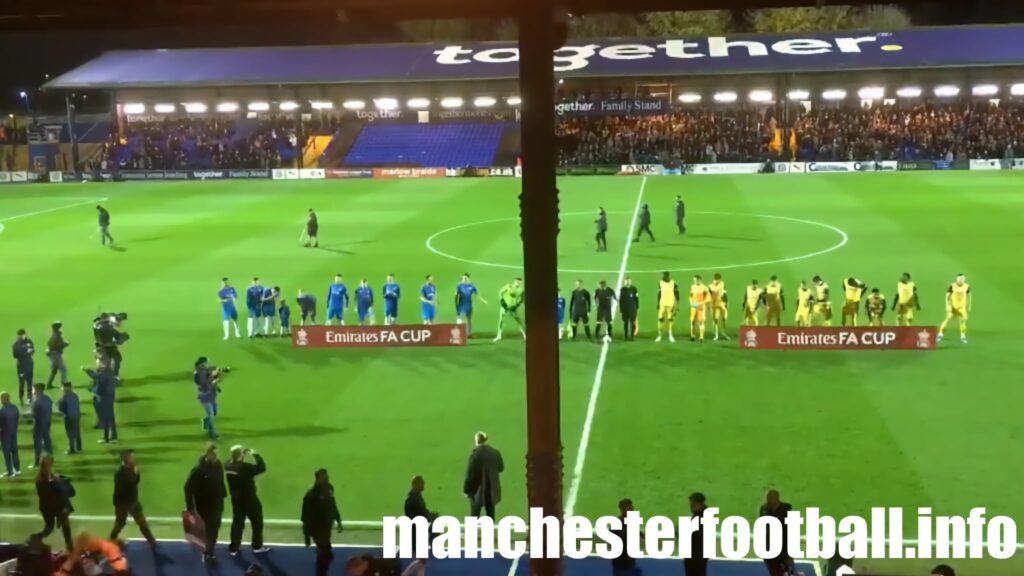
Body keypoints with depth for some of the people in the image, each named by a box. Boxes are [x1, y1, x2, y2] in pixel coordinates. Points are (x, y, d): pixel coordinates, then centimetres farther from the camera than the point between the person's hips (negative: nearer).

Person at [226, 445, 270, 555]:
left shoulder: (228, 466, -7)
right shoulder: (245, 467, -27)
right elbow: (262, 468, -23)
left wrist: (244, 454, 6)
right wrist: (255, 454, -15)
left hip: (236, 499, 6)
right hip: (249, 499, -6)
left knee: (237, 522, 16)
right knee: (257, 522, 11)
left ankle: (234, 548, 19)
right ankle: (257, 546, 20)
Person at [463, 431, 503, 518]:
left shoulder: (475, 454, -20)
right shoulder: (495, 453, -3)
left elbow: (469, 473, -17)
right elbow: (501, 468, 12)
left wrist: (466, 489, -7)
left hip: (478, 489, -4)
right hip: (492, 489, 5)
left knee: (474, 515, 11)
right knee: (490, 513, 18)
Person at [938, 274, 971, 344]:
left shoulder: (967, 286, -3)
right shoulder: (952, 286, -13)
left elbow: (969, 296, 12)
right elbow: (947, 296, -8)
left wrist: (969, 306, 14)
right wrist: (948, 305, -15)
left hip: (962, 307, 3)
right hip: (953, 306, -3)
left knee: (963, 320, -4)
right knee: (948, 319, -7)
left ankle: (963, 337, 7)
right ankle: (940, 334, 2)